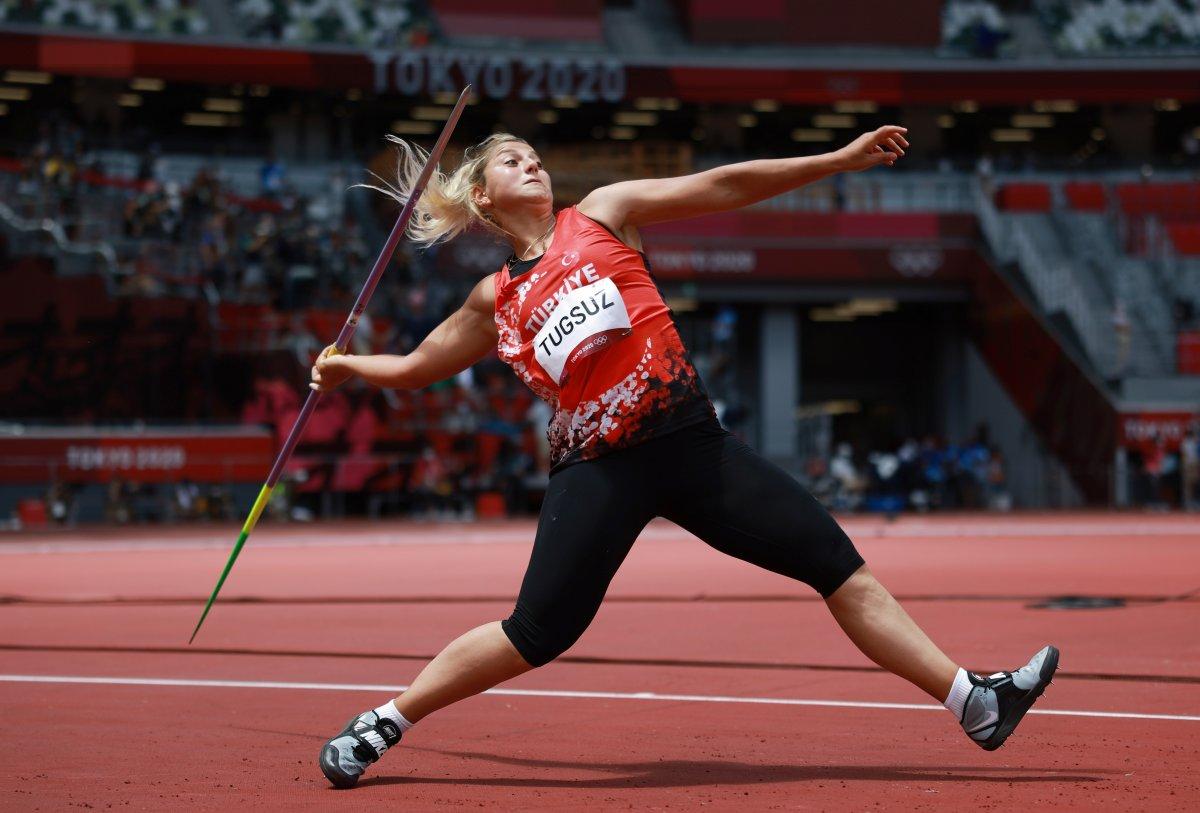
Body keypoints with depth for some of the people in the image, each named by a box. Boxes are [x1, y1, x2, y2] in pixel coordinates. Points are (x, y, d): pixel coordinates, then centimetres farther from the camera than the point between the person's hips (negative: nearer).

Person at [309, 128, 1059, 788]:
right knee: (539, 632, -12)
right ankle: (380, 726, 4)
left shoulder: (600, 214, 12)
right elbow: (414, 368, 29)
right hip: (599, 467, -1)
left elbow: (724, 187, 6)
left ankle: (975, 702, -3)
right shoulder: (496, 302, 13)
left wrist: (841, 160, 3)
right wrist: (347, 366, 18)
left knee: (836, 562, -5)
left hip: (693, 442, 2)